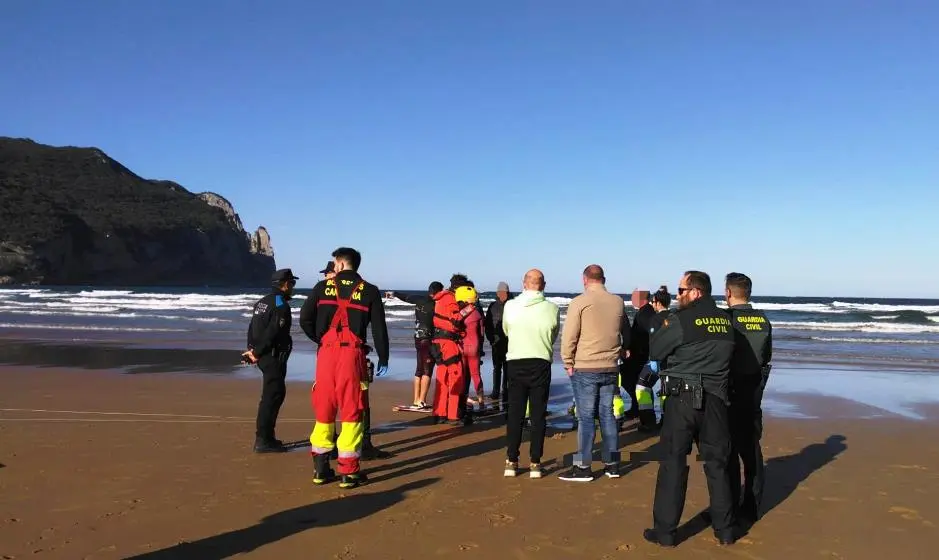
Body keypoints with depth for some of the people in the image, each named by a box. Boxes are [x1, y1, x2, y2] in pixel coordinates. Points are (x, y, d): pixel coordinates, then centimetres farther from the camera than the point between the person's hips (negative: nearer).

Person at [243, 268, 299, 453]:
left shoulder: (263, 302, 16)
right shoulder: (281, 305, -14)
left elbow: (253, 328, 14)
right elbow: (271, 333, -19)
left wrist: (253, 350, 7)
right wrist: (257, 352, -10)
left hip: (264, 355, 10)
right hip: (273, 356, -10)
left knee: (276, 393, 17)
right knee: (272, 396, -6)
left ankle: (266, 436, 25)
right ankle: (263, 440, -5)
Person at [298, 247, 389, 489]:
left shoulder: (323, 287, 8)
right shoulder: (369, 291, 6)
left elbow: (305, 319, 3)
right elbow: (379, 328, 4)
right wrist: (383, 358, 12)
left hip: (326, 352, 2)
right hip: (353, 353, -2)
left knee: (324, 407, 11)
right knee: (351, 410, 3)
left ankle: (321, 468, 18)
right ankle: (348, 471, 5)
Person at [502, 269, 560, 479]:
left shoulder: (510, 306, -7)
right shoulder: (552, 309, -8)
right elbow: (554, 337, 7)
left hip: (515, 363, 1)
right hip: (541, 364, -1)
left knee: (515, 413, 9)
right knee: (538, 414, 6)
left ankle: (511, 461, 13)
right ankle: (535, 463, 9)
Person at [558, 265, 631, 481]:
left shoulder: (579, 302, -10)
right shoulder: (618, 302, 6)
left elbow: (569, 336, -11)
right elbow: (626, 335, 16)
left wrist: (568, 363, -1)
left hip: (585, 368, -5)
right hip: (611, 368, 5)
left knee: (586, 417, 0)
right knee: (608, 415, 12)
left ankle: (583, 467, 4)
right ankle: (612, 464, 19)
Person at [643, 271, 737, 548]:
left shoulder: (681, 319, -11)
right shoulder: (725, 319, 6)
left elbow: (654, 352, -4)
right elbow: (723, 354, 15)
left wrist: (664, 327, 12)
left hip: (683, 397, -5)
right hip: (715, 398, 5)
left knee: (673, 463, 2)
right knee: (717, 463, 13)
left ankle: (665, 531, 8)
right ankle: (725, 530, 22)